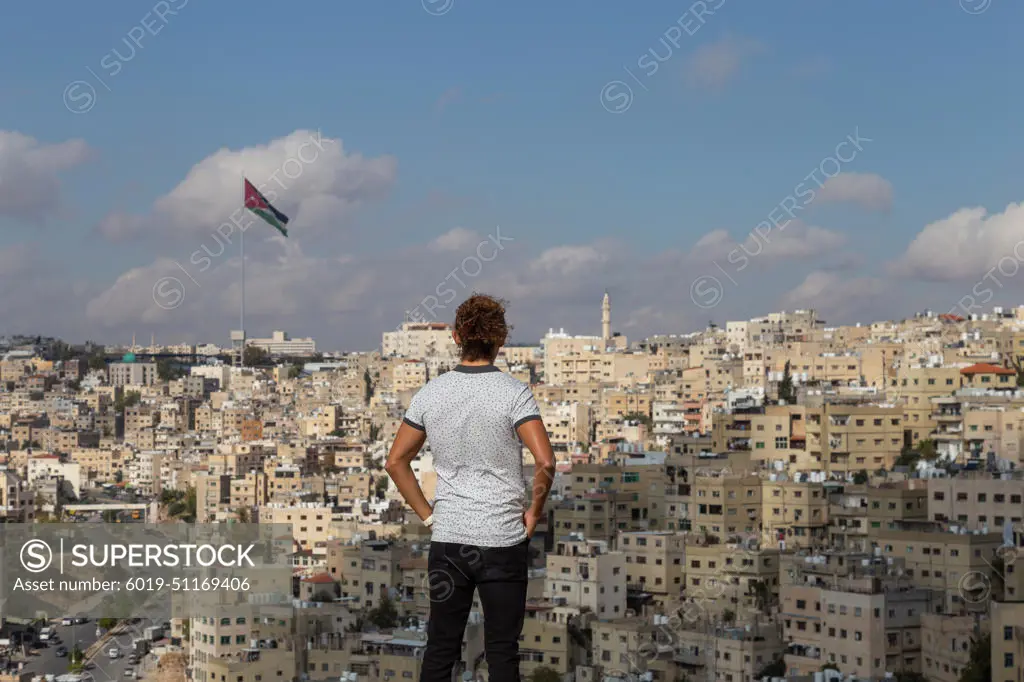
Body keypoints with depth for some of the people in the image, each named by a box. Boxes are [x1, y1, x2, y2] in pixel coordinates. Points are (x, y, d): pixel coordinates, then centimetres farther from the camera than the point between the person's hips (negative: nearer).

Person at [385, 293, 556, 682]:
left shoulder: (430, 393, 2)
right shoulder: (514, 393, -10)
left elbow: (395, 462, 6)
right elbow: (545, 462, -20)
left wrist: (427, 514, 11)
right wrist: (534, 511, -5)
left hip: (447, 538, 3)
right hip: (503, 539, -3)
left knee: (440, 649, 11)